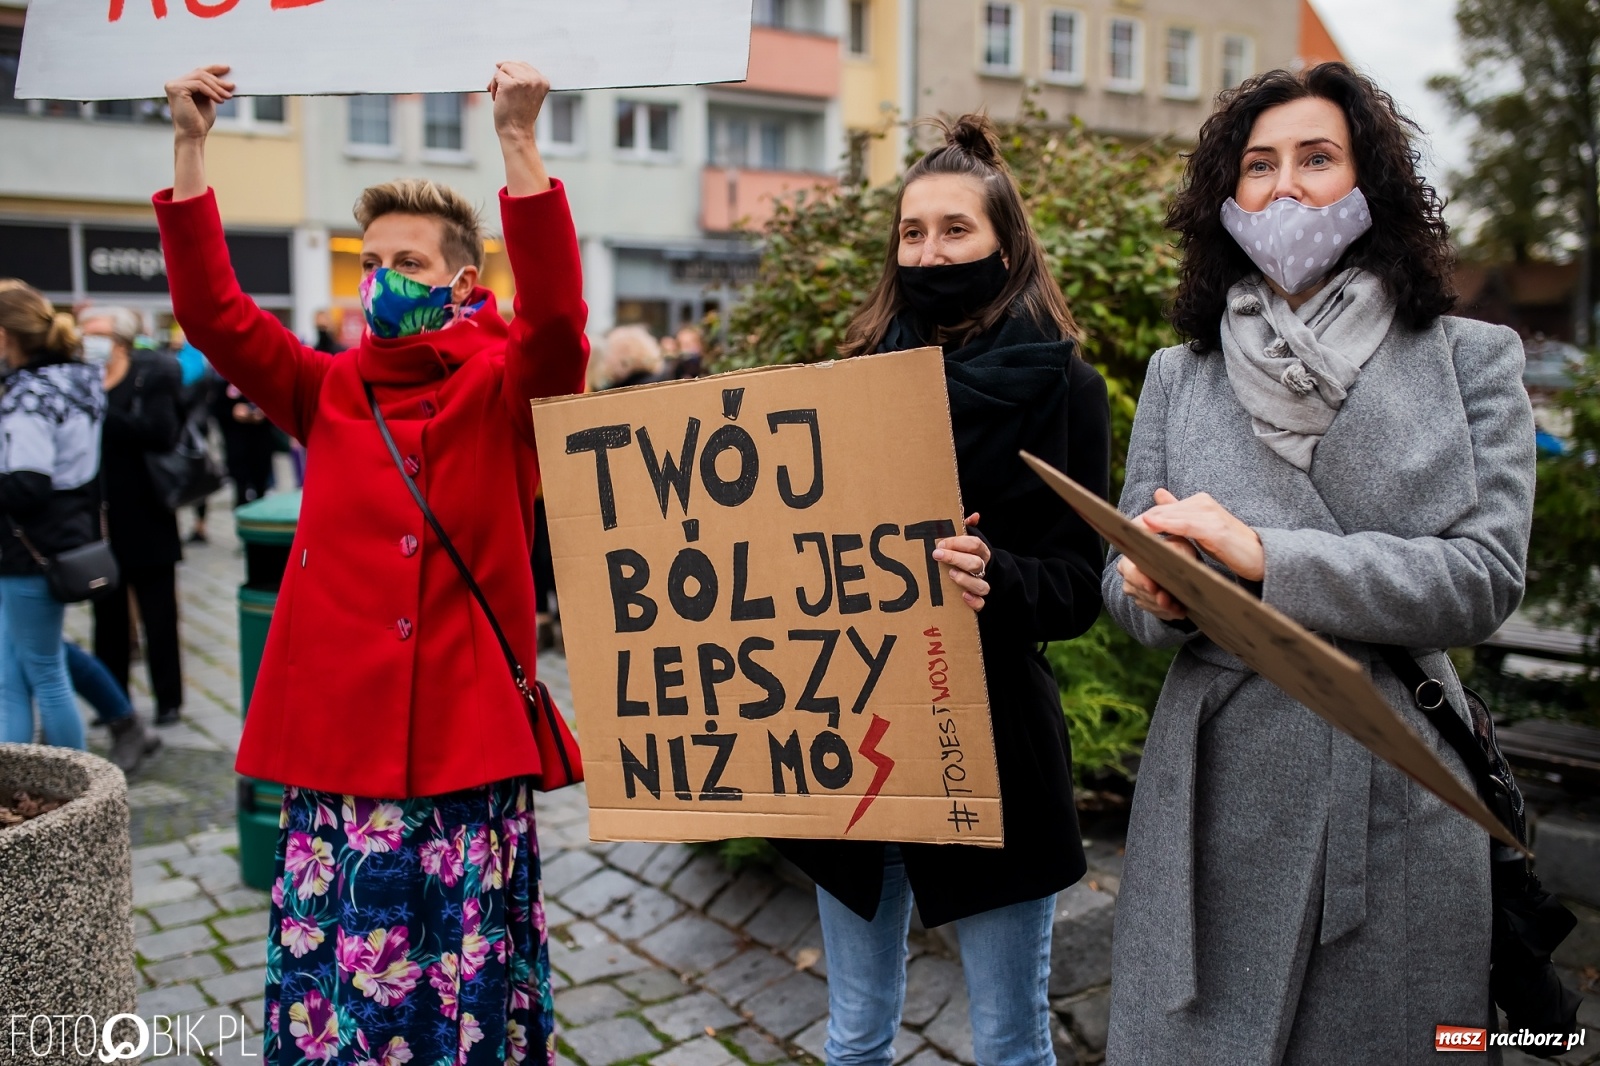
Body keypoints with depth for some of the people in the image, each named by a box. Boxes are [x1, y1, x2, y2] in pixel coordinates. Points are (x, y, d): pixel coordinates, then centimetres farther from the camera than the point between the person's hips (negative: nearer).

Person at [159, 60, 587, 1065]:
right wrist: (191, 150, -7)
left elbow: (556, 318, -21)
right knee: (335, 978, 11)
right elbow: (215, 313, 0)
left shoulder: (505, 387, -2)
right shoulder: (327, 392, 8)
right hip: (337, 731, 3)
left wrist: (519, 142, -28)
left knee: (469, 984, 9)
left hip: (467, 734, -3)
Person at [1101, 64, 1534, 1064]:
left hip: (1395, 787, -1)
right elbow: (1127, 574, 9)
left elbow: (1486, 575, -9)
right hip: (1215, 780, 2)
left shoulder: (1471, 359, 2)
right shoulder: (1180, 374, 8)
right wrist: (1159, 598, -15)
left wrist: (1266, 555, -18)